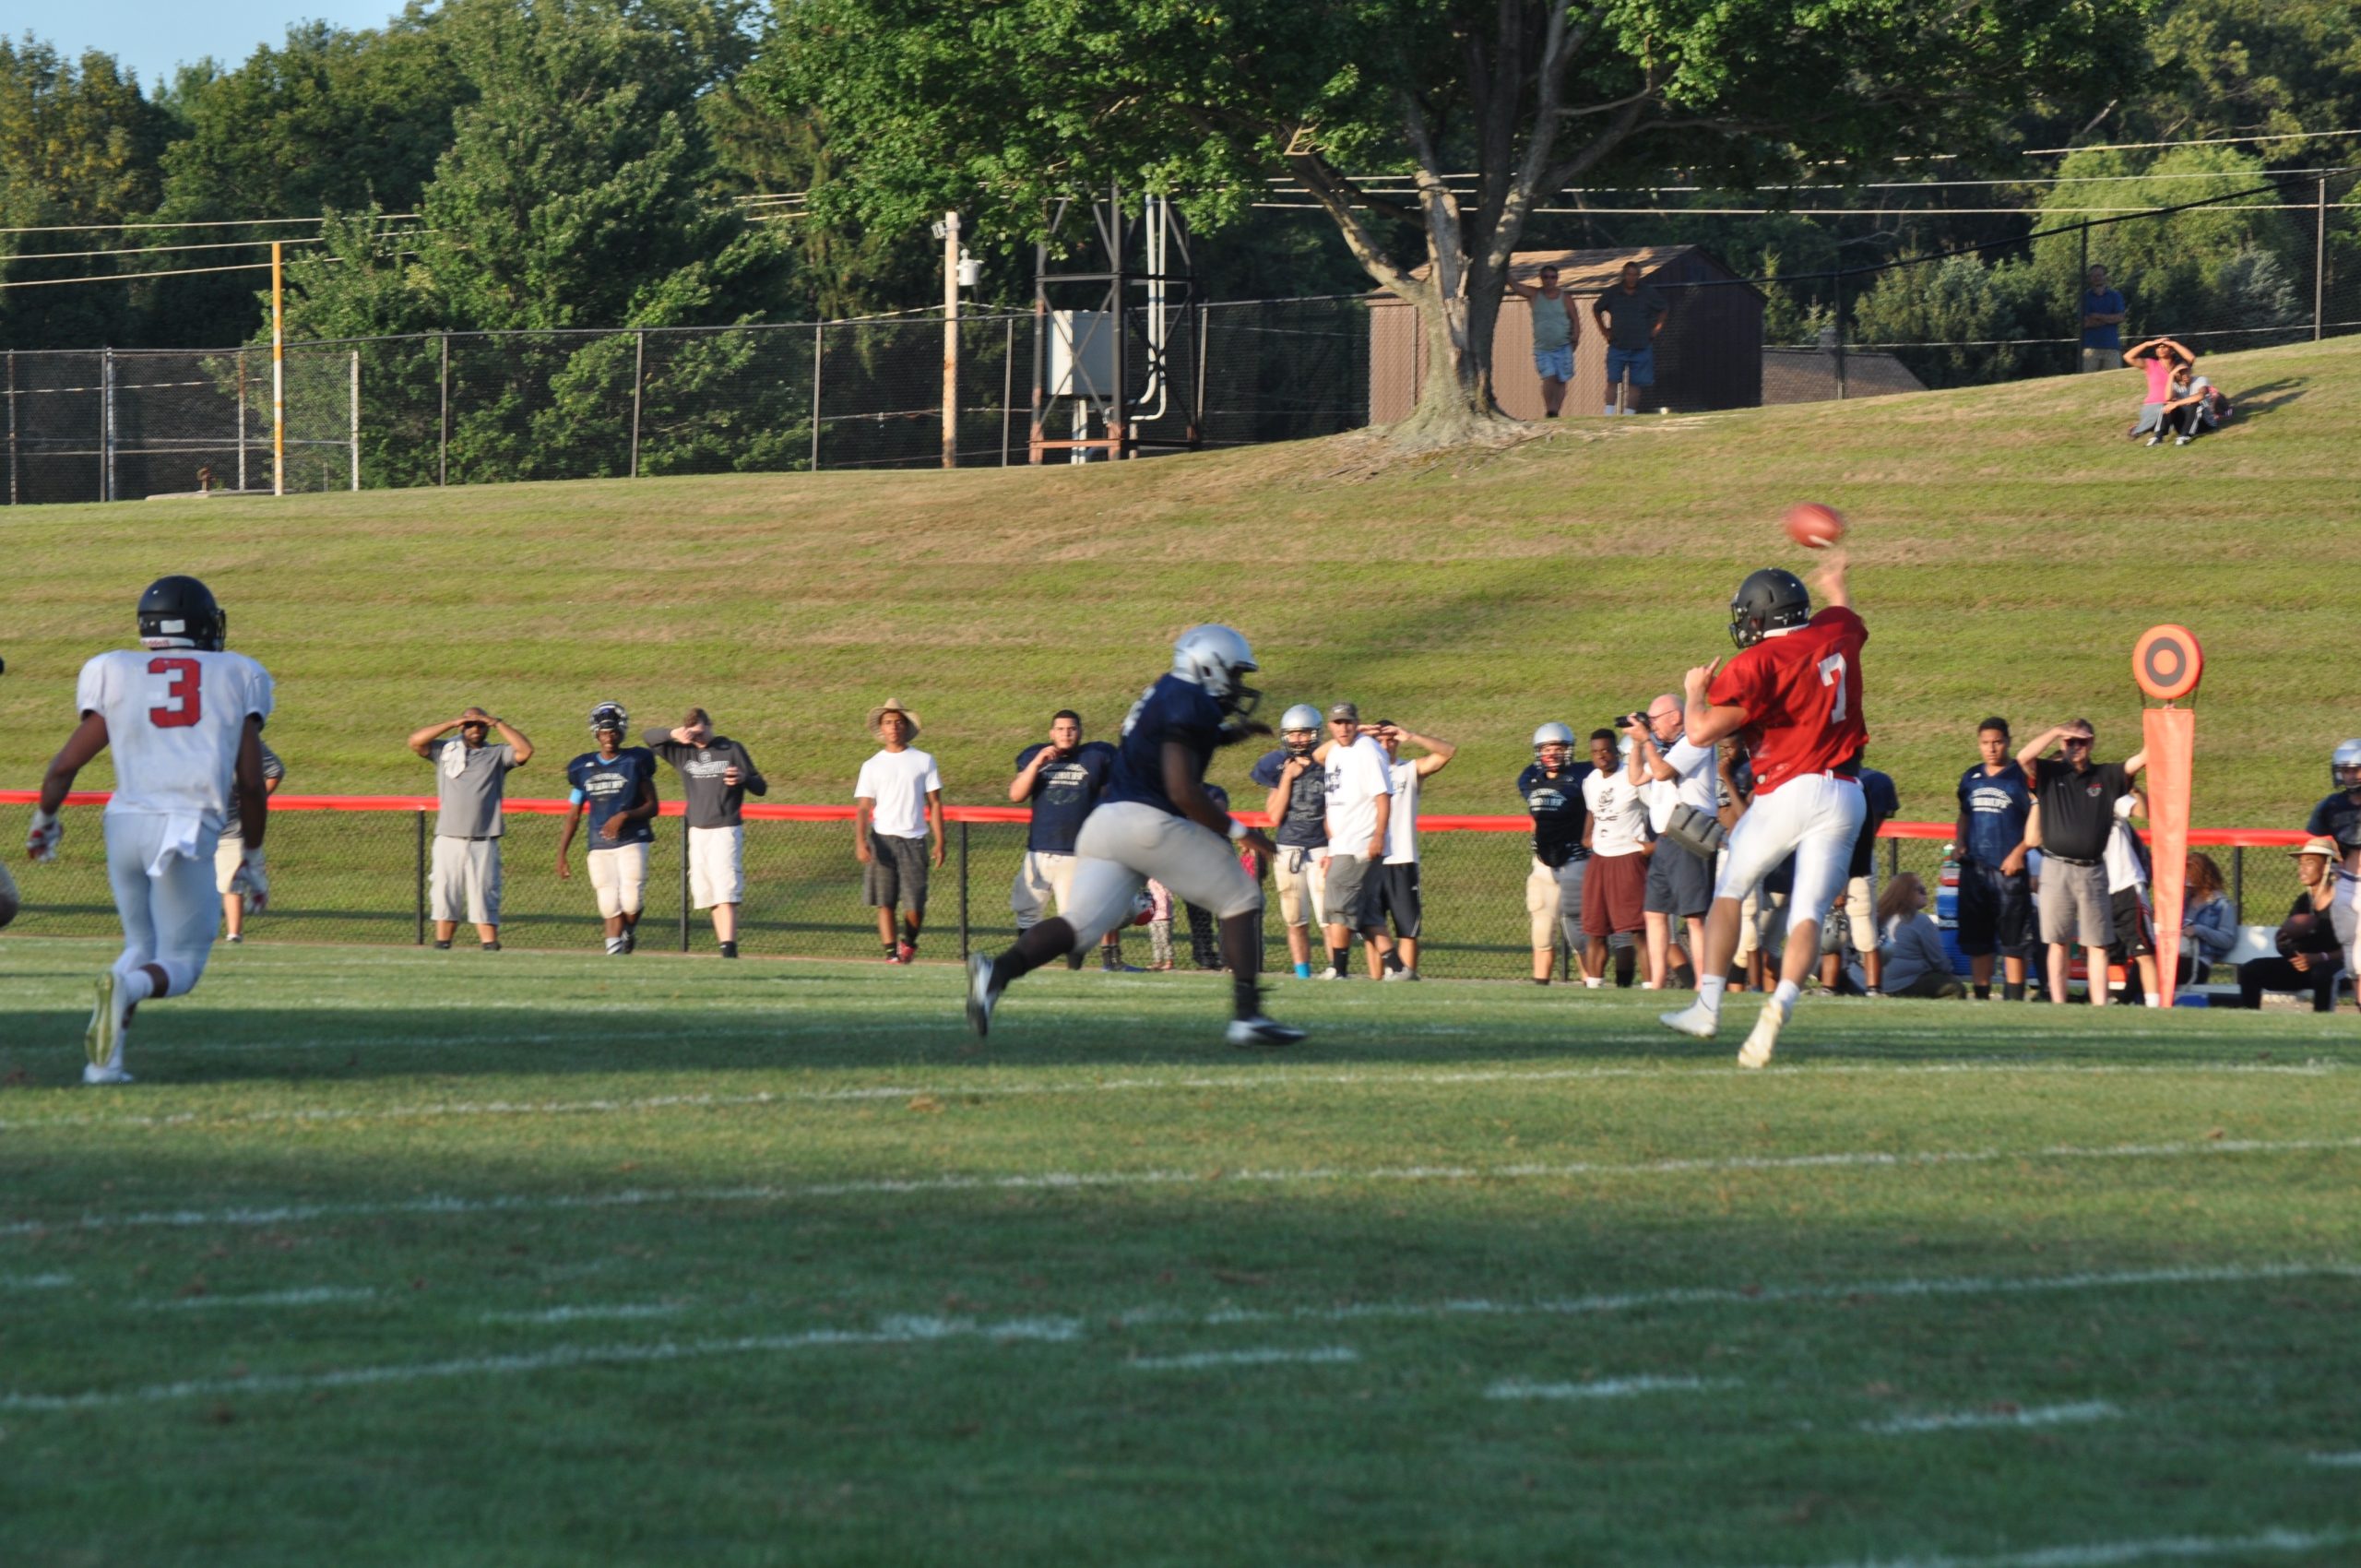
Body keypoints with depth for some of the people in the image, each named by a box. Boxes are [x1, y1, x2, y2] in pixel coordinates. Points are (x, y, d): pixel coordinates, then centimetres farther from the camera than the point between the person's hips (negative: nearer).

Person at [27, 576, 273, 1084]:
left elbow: (65, 765, 9)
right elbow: (251, 783, 8)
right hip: (187, 830, -2)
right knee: (179, 966, 7)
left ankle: (105, 1059, -1)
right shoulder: (237, 679, 10)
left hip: (125, 822, 2)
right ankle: (125, 987, -29)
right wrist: (252, 858, 21)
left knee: (142, 946, 21)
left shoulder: (116, 676, 10)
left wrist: (44, 821, 28)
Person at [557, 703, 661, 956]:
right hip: (599, 846, 3)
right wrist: (561, 855, 8)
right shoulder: (584, 768, 8)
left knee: (631, 903, -12)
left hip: (632, 841, -3)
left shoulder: (635, 762, 0)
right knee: (610, 906, -1)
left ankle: (629, 931, 20)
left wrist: (624, 816, -16)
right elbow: (573, 816, 13)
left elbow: (652, 807, 2)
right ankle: (614, 951, 6)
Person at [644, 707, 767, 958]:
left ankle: (729, 950, -24)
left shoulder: (731, 749, 0)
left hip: (725, 831, -5)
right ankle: (726, 952, 6)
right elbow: (648, 738, 7)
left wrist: (743, 779, -22)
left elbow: (761, 787, 1)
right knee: (708, 894, 3)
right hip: (697, 832, 5)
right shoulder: (682, 751, 10)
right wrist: (673, 734, -12)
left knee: (725, 893, -16)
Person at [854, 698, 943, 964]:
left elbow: (934, 803, 7)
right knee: (885, 901, -5)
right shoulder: (872, 766, 9)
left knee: (914, 904, -4)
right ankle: (891, 952, -1)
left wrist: (939, 843, 0)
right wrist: (860, 842, -11)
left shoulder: (923, 761, 8)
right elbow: (863, 807, 4)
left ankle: (909, 942, 22)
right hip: (882, 840, 1)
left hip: (913, 841, -1)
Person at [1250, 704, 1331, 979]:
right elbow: (1275, 816, -1)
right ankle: (1302, 975, 12)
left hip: (1320, 850, -2)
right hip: (1288, 851, 2)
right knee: (1297, 922, 6)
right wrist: (1287, 777, -8)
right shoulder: (1277, 768, 5)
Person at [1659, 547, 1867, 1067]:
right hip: (1846, 797, 5)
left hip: (1789, 791, -5)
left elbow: (1701, 732, -15)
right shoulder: (1836, 632, 8)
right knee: (1807, 913, 0)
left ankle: (1708, 1005, 9)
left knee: (1729, 890, 14)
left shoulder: (1760, 664, -10)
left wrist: (1696, 691, 6)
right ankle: (1780, 1004, -24)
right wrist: (1836, 583, 58)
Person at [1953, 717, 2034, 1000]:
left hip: (2008, 869, -6)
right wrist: (1959, 843, 8)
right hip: (1974, 868, 6)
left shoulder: (2020, 776, -6)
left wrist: (2019, 852, -16)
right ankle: (1981, 999, 16)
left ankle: (2014, 999, -1)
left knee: (2013, 941, -3)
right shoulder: (1971, 778, 13)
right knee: (1976, 940, 10)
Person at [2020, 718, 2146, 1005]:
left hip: (2092, 871, 1)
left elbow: (2143, 758, -1)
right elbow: (2024, 757, -14)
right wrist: (2056, 731, -13)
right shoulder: (2049, 773, 4)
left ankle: (2100, 1009, -1)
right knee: (2058, 944, 2)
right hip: (2057, 870, -1)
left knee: (2097, 945, 0)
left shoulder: (2106, 776, 8)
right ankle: (2058, 1008, 5)